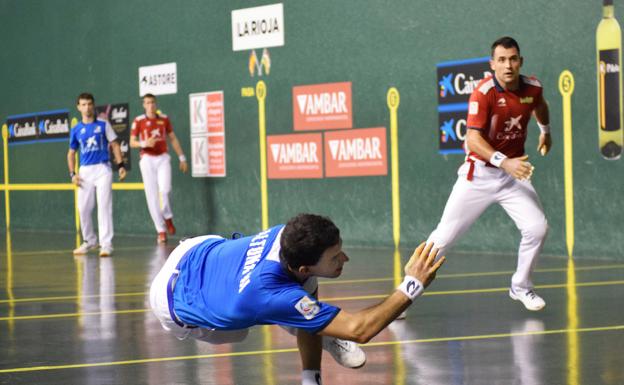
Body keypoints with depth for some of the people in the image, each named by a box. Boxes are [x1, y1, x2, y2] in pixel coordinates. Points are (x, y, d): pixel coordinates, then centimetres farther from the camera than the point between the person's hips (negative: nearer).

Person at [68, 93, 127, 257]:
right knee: (83, 208, 4)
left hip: (103, 169, -3)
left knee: (104, 206, -9)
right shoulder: (76, 130, 9)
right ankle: (89, 241, 23)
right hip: (85, 171, 3)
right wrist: (73, 174, 4)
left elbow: (114, 145, 4)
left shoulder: (103, 125, 4)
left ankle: (106, 244, -9)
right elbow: (71, 153, 15)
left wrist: (120, 165, -8)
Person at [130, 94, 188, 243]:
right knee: (152, 195, -4)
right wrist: (144, 143, -20)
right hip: (147, 159, -1)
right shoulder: (138, 121, -1)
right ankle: (161, 230, 2)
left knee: (165, 189, -19)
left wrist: (182, 158, 12)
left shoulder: (164, 119, 7)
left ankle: (167, 217, 9)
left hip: (163, 158, 1)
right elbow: (132, 142, 0)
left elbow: (173, 139, 15)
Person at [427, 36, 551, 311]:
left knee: (537, 228, -13)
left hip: (514, 173, 4)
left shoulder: (532, 87, -5)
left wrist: (545, 131, 35)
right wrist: (503, 162, -41)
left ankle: (520, 287, 10)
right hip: (479, 174, -4)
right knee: (444, 236, -3)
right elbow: (473, 139, -29)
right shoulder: (483, 93, -21)